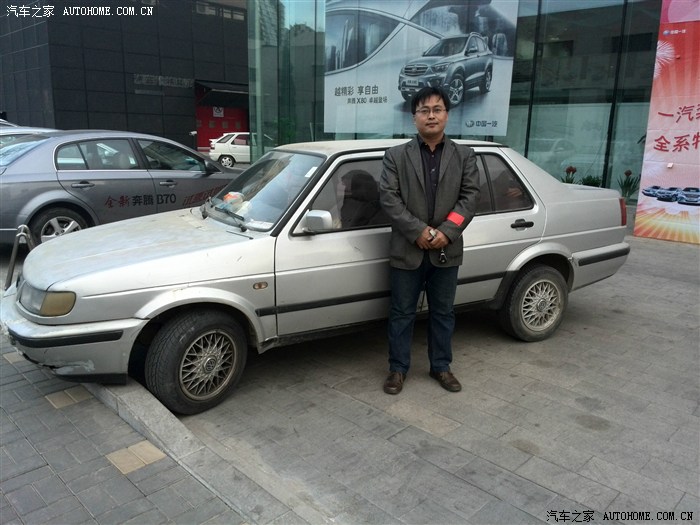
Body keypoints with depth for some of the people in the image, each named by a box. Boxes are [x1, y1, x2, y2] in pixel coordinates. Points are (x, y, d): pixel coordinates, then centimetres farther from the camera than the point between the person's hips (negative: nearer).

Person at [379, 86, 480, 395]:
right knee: (402, 313, 8)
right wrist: (418, 231, -17)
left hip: (447, 250, 2)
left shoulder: (464, 156, 7)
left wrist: (447, 231, -15)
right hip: (407, 249, -1)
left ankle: (441, 367, 30)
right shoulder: (396, 156, 1)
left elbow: (470, 196, -1)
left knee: (443, 312, 13)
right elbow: (388, 198, -8)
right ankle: (398, 368, 23)